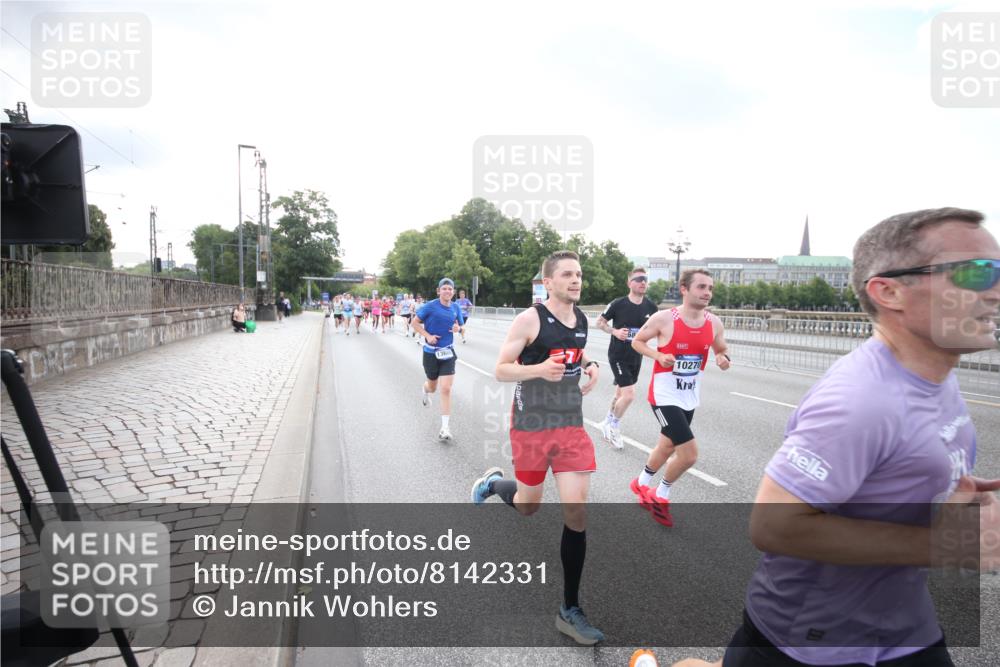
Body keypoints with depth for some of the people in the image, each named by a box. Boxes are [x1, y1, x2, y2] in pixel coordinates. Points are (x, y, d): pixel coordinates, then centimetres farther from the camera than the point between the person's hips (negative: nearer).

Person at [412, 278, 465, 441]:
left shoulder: (456, 309, 2)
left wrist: (458, 328, -11)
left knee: (446, 389, -9)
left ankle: (445, 427, -3)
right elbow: (415, 322, -4)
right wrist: (428, 336, -17)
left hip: (447, 352, 2)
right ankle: (425, 390, 56)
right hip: (431, 352, -1)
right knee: (433, 387, 15)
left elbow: (461, 328, 14)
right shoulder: (430, 306, -10)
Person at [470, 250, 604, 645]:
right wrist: (539, 369, -30)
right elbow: (500, 370, -12)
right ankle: (493, 482, 49)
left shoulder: (581, 318, 5)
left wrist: (590, 366, 2)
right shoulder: (529, 319, -14)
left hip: (571, 425, 5)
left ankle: (569, 611, 10)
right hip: (531, 426, -4)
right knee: (528, 507, 12)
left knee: (577, 512, -3)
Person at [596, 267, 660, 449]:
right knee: (629, 395, -14)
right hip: (618, 356, -5)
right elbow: (600, 322, -3)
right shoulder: (618, 304, -13)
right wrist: (615, 331, -19)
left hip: (636, 357, 5)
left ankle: (609, 423, 41)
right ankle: (613, 426, 11)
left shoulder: (651, 307, -2)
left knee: (621, 394, 18)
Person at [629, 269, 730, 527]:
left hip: (689, 397, 6)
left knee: (666, 448, 21)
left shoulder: (714, 323, -3)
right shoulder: (664, 318, -17)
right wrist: (659, 356, -21)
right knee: (689, 453, -13)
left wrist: (724, 360, -10)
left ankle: (642, 484, 48)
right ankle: (661, 495, 15)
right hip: (664, 396, -6)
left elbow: (721, 351, 13)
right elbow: (637, 341, -4)